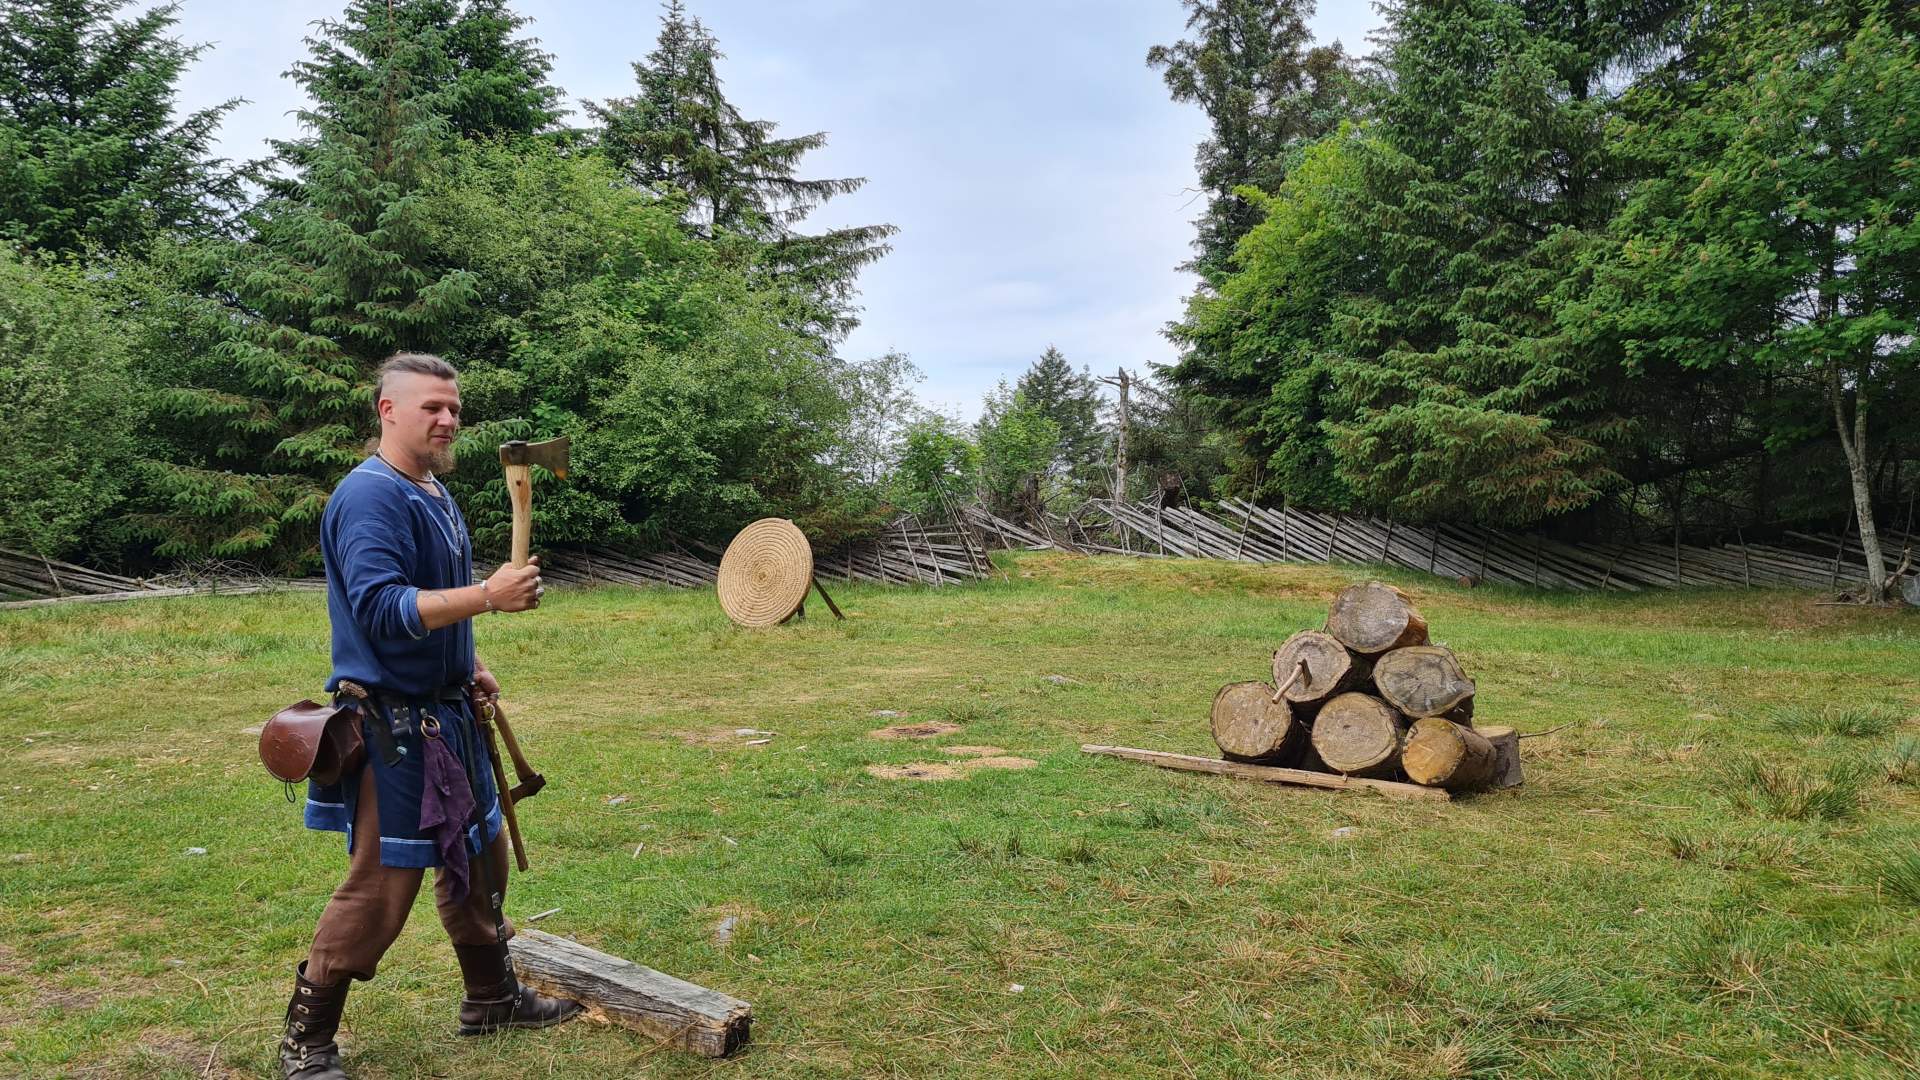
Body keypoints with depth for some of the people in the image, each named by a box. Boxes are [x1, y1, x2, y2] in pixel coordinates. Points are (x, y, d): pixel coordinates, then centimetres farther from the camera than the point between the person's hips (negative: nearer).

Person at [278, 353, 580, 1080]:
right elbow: (381, 609, -30)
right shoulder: (370, 496, -18)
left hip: (447, 714, 10)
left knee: (479, 855, 18)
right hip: (392, 721, -10)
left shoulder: (435, 493, 12)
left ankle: (491, 998, 34)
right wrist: (488, 595, -35)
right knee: (381, 884, -2)